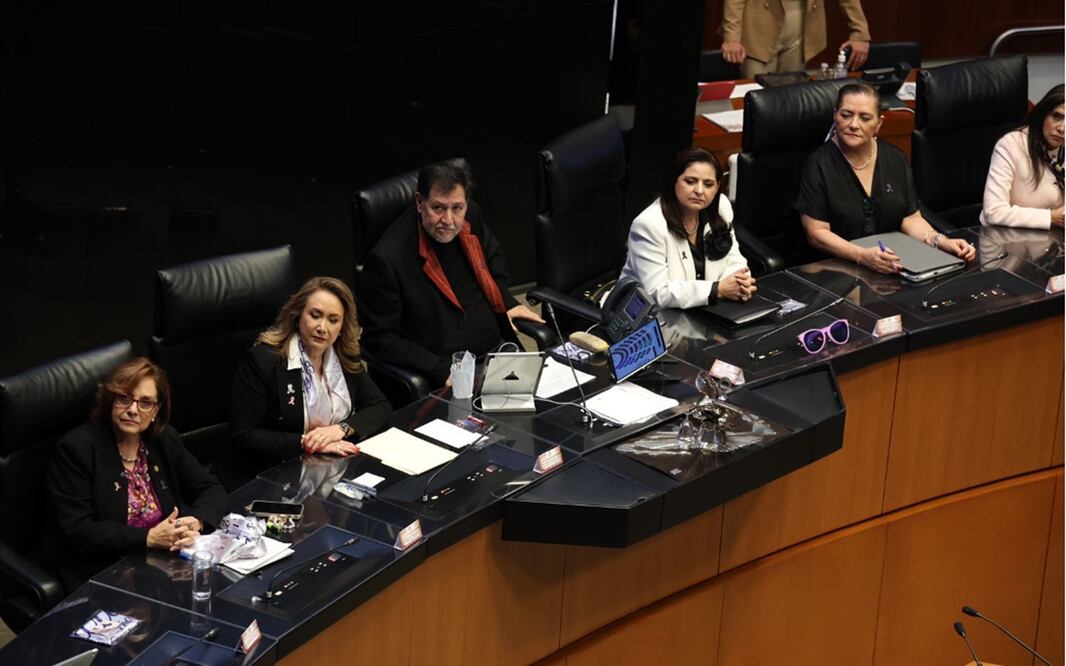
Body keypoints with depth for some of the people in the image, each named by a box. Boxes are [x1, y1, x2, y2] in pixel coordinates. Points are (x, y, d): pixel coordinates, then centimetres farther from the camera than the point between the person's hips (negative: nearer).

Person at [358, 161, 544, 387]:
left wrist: (507, 303, 12)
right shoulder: (386, 259, -18)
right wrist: (442, 370, -20)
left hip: (497, 351, 7)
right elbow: (380, 339, -14)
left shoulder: (471, 218, 2)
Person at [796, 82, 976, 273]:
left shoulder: (894, 158, 9)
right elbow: (817, 233, -12)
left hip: (894, 264, 4)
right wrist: (863, 256, -27)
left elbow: (911, 219, 11)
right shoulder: (819, 165, -7)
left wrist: (943, 242, -9)